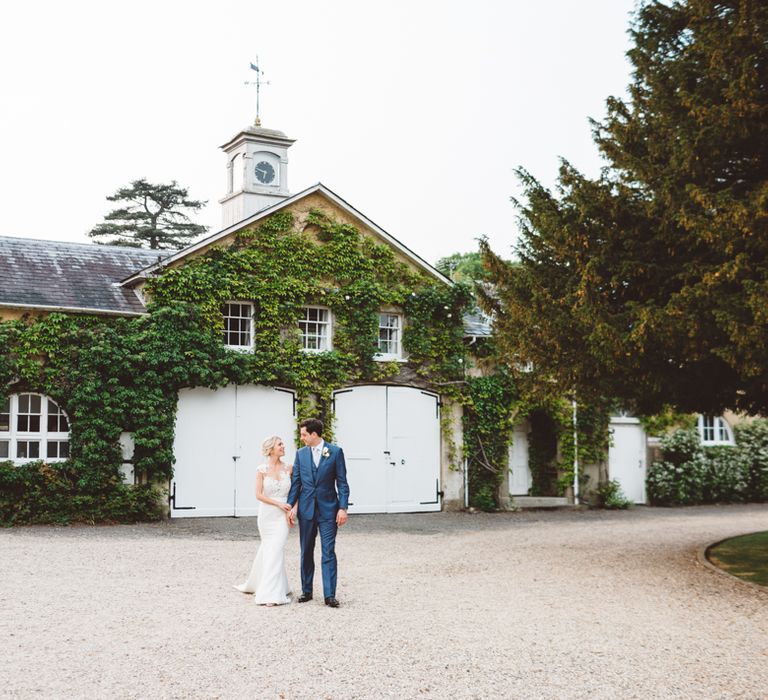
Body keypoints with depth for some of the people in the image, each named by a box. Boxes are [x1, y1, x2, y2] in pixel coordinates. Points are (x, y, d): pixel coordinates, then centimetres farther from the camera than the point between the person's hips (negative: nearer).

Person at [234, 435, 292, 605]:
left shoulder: (288, 468, 3)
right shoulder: (262, 470, -4)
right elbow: (259, 495, -6)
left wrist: (293, 508, -9)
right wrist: (278, 504, -14)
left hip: (283, 515, 1)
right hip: (267, 514, -1)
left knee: (275, 550, -5)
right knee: (269, 550, 8)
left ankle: (272, 593, -2)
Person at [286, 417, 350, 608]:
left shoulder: (335, 452, -3)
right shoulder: (301, 454, 6)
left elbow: (342, 483, -4)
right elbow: (295, 482, 7)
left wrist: (343, 508, -10)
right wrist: (290, 507, 0)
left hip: (328, 509, -3)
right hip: (306, 509, 3)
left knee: (328, 552, -4)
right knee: (306, 552, 10)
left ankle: (329, 595, -2)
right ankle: (306, 591, 21)